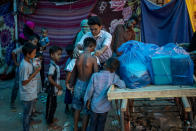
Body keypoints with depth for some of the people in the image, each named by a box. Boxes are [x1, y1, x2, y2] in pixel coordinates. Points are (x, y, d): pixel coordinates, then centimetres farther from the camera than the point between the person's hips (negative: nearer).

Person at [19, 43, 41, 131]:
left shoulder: (29, 61, 1)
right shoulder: (24, 65, -28)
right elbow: (24, 82, -24)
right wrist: (35, 72, -24)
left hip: (31, 92, 9)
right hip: (27, 94, -9)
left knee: (29, 110, 28)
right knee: (27, 112, 8)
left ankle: (28, 121, 49)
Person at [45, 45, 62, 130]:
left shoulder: (55, 65, 6)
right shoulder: (52, 66, -23)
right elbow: (49, 78, -28)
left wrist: (58, 86, 13)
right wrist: (58, 86, -19)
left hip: (55, 90, 9)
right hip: (52, 89, -9)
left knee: (53, 105, 21)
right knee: (51, 105, 3)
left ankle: (50, 118, 38)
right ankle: (50, 123, 15)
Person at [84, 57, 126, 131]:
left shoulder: (95, 76, -19)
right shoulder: (114, 77, -21)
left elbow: (90, 90, -11)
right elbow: (123, 86, -28)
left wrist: (87, 101, 6)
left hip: (94, 105, 0)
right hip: (105, 106, 0)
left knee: (93, 123, 22)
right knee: (101, 124, 22)